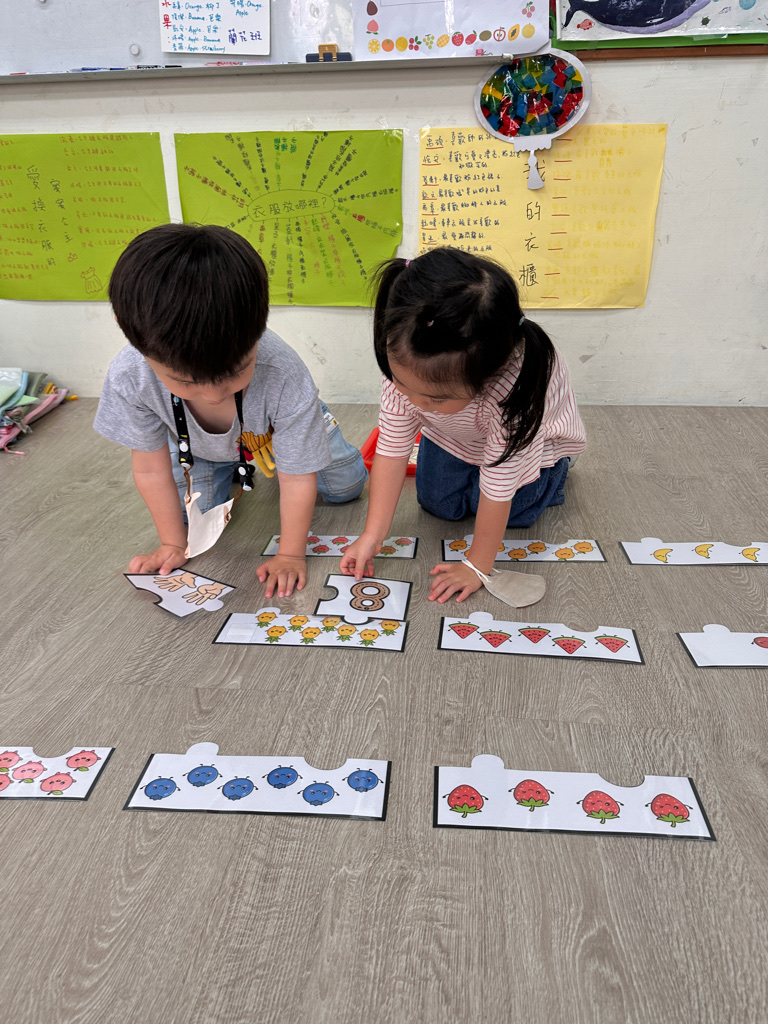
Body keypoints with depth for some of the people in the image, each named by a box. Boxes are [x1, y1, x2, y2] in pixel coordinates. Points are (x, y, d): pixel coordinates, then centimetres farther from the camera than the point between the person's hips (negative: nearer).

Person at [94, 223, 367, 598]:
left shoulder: (285, 378, -48)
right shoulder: (128, 379, -40)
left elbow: (299, 480, -33)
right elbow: (151, 468, -22)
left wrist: (291, 554, -24)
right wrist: (173, 543, -11)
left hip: (276, 428, -1)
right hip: (199, 445, 1)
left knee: (346, 486, 8)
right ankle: (232, 467, 30)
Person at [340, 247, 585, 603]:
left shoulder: (512, 390, -49)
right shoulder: (404, 364, -37)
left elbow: (498, 491, -37)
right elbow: (391, 450, -26)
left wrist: (476, 566, -28)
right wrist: (372, 536, -26)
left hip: (529, 430, -3)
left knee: (512, 511, -6)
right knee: (438, 504, 1)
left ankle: (552, 467, 22)